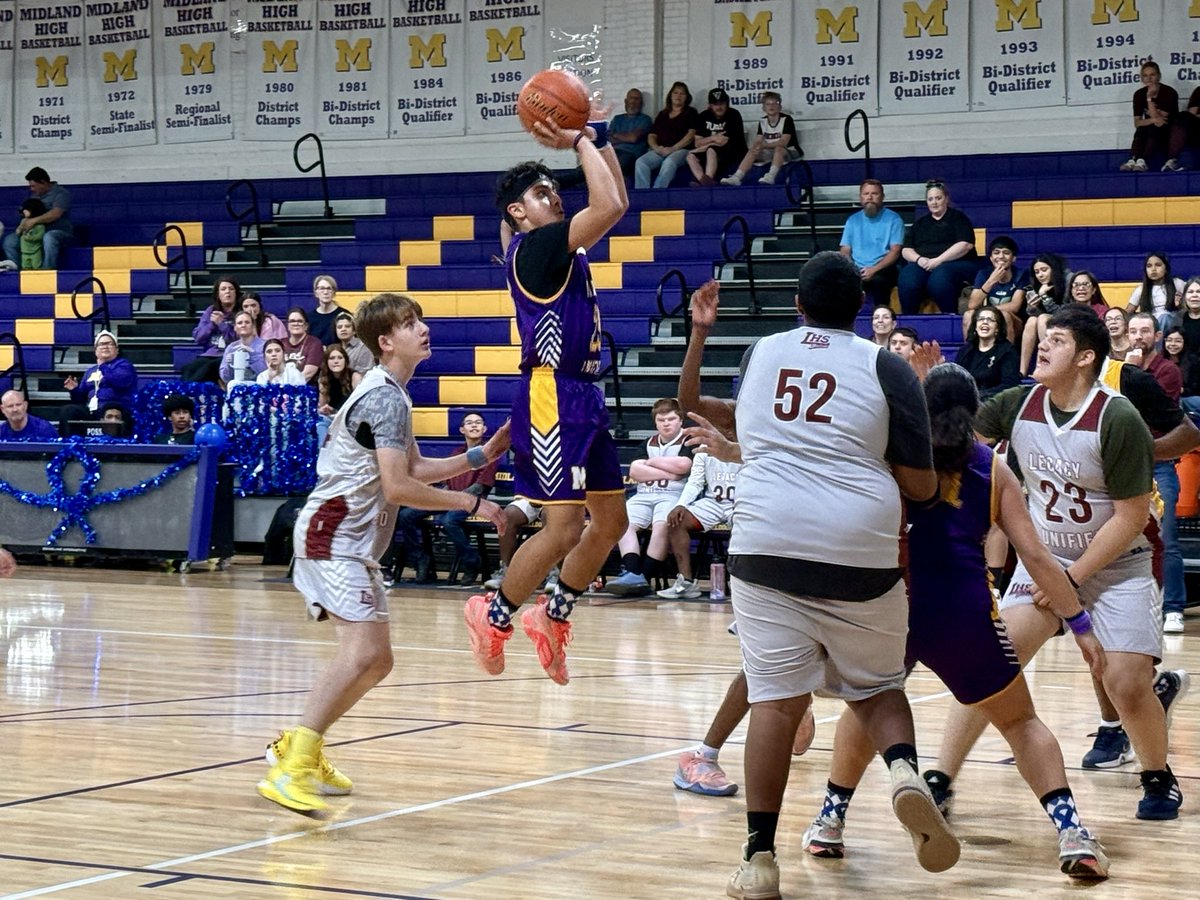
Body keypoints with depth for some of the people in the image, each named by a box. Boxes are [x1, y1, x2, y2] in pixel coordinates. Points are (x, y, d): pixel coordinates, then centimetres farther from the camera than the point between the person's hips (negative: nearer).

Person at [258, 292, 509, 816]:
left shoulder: (391, 394, 18)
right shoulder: (385, 397, -14)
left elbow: (415, 469, 24)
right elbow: (398, 487, -21)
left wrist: (481, 455, 15)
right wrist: (471, 504, -14)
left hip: (354, 543, 11)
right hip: (333, 534, -11)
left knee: (375, 660, 13)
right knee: (363, 651, -22)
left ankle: (298, 746, 21)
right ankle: (291, 771, -27)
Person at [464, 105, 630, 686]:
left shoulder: (561, 246, 15)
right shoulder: (533, 246, -12)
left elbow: (617, 204, 21)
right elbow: (609, 206, -21)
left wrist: (596, 138, 13)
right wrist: (579, 143, -11)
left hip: (583, 397, 10)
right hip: (552, 397, -10)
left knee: (610, 522, 12)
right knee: (563, 529, -9)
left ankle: (553, 616, 24)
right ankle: (494, 615, 9)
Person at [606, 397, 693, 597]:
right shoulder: (649, 443, 23)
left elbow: (682, 465, -13)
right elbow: (635, 471, 8)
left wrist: (651, 462, 2)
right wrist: (667, 473, -3)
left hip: (673, 495, -5)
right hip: (644, 495, 5)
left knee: (661, 524, -36)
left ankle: (645, 576, -35)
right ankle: (632, 572, -37)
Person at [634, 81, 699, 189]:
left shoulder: (690, 113, 15)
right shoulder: (662, 114, 27)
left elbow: (691, 134, 1)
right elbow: (651, 136, 21)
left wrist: (673, 148, -12)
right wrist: (656, 147, -3)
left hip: (680, 150, -4)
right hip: (659, 151, 4)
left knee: (669, 163, -40)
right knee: (641, 162, -28)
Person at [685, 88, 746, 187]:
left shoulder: (734, 115, -8)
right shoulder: (704, 116, 6)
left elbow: (726, 143, -12)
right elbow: (697, 143, 0)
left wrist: (707, 144, -8)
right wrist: (713, 138, -17)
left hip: (733, 153, -6)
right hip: (712, 156, 6)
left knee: (711, 150, -33)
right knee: (691, 156, -17)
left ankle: (707, 180, -54)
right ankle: (703, 182, -41)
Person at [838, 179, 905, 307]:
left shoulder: (893, 219, 6)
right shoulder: (853, 220, 18)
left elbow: (895, 251, -3)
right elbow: (845, 251, 14)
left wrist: (874, 269, -18)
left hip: (882, 270, -3)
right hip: (857, 271, 3)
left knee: (878, 280, -38)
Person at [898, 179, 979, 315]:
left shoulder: (958, 217, 12)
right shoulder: (920, 223, 27)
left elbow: (965, 245, -4)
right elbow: (906, 250, 19)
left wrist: (938, 261, -13)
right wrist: (919, 259, -5)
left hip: (956, 264, -4)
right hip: (923, 265, 4)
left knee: (939, 279, -40)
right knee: (907, 281, -32)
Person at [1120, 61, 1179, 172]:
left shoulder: (1169, 92, -13)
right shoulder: (1139, 94, 0)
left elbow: (1158, 120, -20)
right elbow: (1137, 123, -8)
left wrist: (1149, 98, -23)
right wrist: (1153, 120, -26)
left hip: (1168, 134, -4)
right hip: (1148, 136, 4)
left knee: (1153, 129, -33)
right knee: (1140, 130, -27)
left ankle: (1142, 161, -49)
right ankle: (1133, 161, -46)